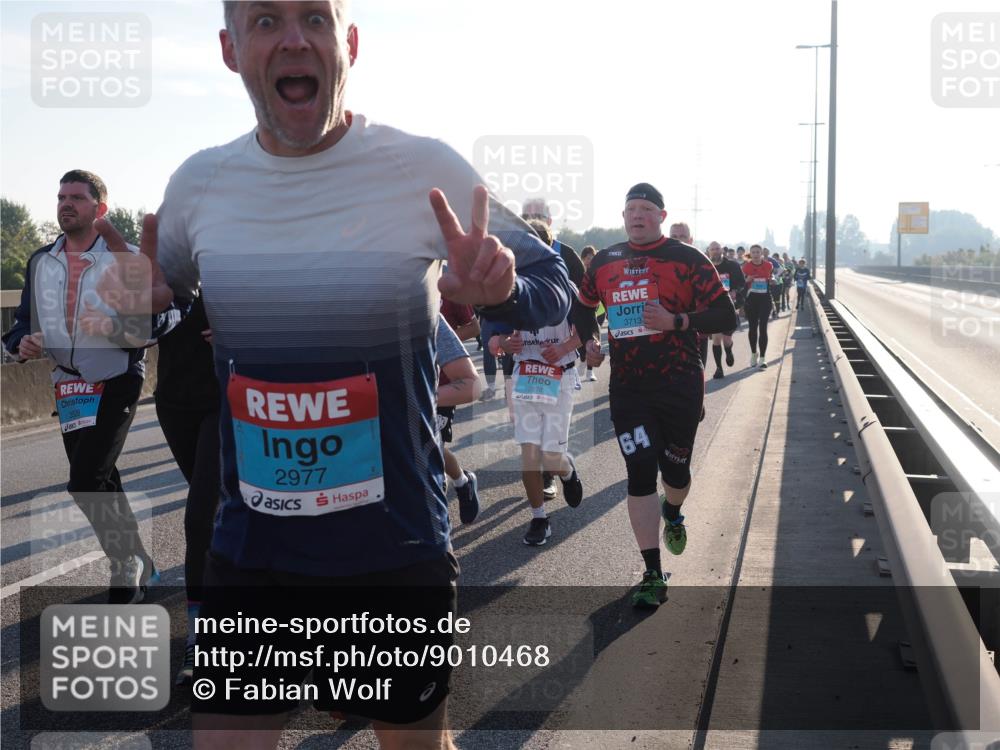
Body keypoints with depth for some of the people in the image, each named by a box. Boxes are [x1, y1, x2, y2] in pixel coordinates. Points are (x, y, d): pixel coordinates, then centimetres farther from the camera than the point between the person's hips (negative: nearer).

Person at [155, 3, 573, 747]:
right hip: (248, 556, 2)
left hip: (398, 552, -2)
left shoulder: (426, 169, -12)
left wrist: (501, 289, -27)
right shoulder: (198, 184, -2)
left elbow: (555, 289, -4)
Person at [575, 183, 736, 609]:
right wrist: (588, 341, 7)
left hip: (680, 386, -2)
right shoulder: (605, 262, 7)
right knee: (640, 475, -4)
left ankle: (672, 515, 50)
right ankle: (653, 576, 4)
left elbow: (726, 318, -10)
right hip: (627, 388, 2)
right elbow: (584, 306, 25)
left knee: (675, 469, 12)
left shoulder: (686, 260, -6)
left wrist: (675, 321, -22)